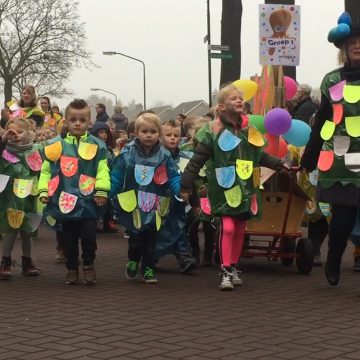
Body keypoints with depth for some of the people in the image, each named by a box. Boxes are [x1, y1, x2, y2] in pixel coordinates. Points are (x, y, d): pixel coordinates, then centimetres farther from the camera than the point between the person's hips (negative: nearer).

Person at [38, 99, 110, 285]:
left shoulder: (97, 146, 0)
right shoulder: (55, 145, 4)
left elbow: (102, 171, -2)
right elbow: (46, 171, 8)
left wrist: (102, 191, -11)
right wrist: (43, 191, 1)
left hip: (87, 201, -2)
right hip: (64, 200, 2)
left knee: (88, 235, -5)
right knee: (69, 238, 10)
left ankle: (88, 264, 19)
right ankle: (72, 268, 25)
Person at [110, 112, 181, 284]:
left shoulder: (164, 156, -3)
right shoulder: (127, 153, -6)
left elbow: (173, 178, -5)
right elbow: (116, 178, -2)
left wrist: (181, 190, -23)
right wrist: (106, 195, -6)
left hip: (154, 205, 2)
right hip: (133, 204, -2)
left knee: (151, 238, 8)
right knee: (136, 236, 0)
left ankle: (148, 268, 22)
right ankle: (133, 261, 27)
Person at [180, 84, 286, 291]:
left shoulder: (249, 130, 6)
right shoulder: (214, 131, -10)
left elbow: (260, 156, 20)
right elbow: (197, 161, -9)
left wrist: (279, 164, 14)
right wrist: (186, 186, -10)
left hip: (245, 188, 5)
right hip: (225, 188, -5)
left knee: (240, 230, 12)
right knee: (228, 227, -14)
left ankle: (234, 268, 25)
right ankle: (225, 271, -6)